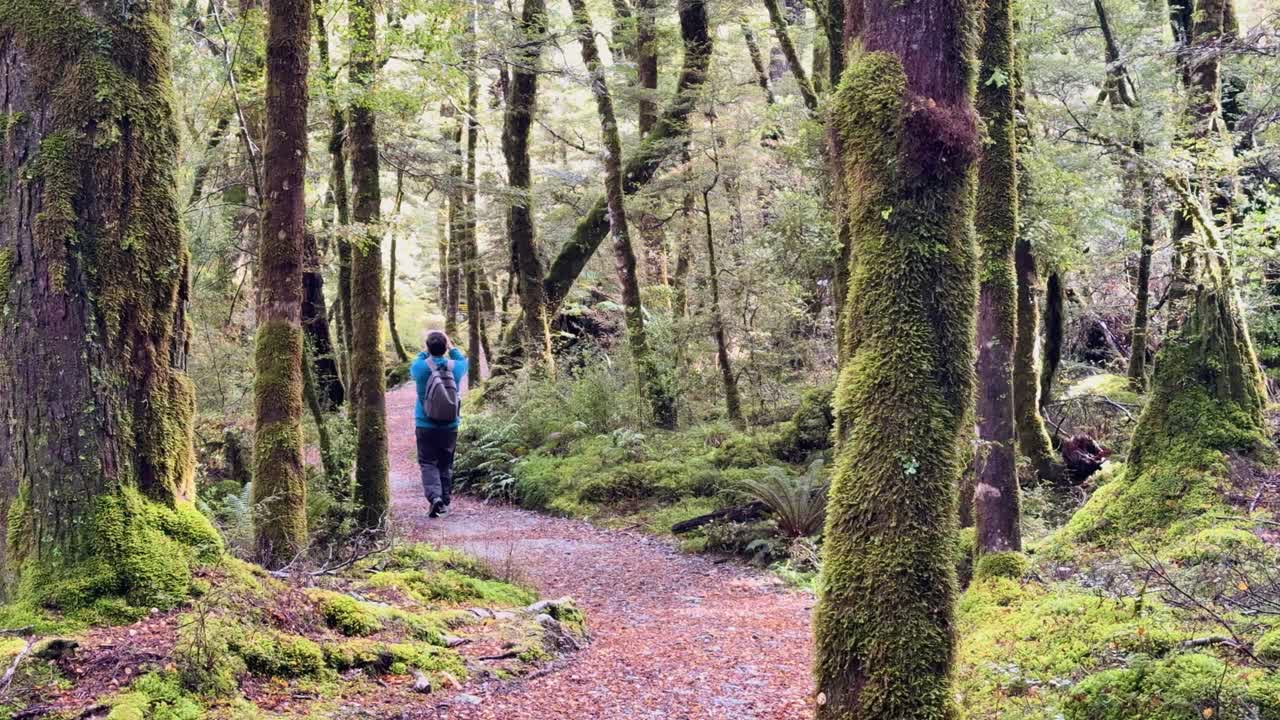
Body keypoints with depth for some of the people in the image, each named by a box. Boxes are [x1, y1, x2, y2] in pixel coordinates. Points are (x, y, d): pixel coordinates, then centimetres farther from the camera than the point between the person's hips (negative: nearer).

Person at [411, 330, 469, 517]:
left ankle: (434, 497, -19)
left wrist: (426, 353, 17)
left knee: (428, 464, 2)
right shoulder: (455, 367, -8)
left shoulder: (420, 367, -12)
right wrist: (452, 348, 22)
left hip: (425, 427, -2)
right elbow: (463, 361, 17)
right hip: (449, 427, 2)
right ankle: (445, 502, 17)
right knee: (446, 465, 13)